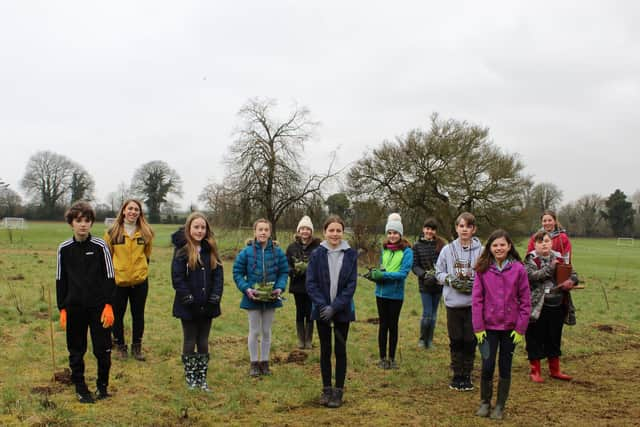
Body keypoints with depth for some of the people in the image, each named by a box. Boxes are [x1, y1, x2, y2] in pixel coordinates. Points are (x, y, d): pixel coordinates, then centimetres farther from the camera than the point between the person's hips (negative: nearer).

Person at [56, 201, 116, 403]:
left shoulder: (100, 246, -5)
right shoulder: (64, 249, 1)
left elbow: (109, 277, -3)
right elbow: (60, 280, 7)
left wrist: (108, 305, -8)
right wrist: (62, 309, 4)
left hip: (98, 307, -2)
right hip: (74, 308, 2)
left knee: (103, 349, 3)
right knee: (76, 351, 8)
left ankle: (102, 385, 21)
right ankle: (80, 388, 21)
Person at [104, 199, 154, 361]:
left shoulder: (146, 232, -1)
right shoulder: (112, 232, -6)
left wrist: (141, 269, 10)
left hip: (140, 281, 1)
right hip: (118, 281, -1)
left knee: (138, 315, 10)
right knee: (117, 315, 9)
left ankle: (137, 347, 24)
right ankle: (120, 346, 25)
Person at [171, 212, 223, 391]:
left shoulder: (210, 250, 5)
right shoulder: (182, 250, -8)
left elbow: (218, 274, 3)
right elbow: (177, 277, -12)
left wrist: (215, 297, -7)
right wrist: (188, 298, -17)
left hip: (207, 306, 4)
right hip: (188, 307, -4)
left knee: (203, 343, 12)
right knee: (190, 342, 9)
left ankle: (202, 378, 22)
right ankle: (190, 378, 21)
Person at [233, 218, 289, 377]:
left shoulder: (277, 252, -6)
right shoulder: (247, 252, -11)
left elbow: (284, 272, 1)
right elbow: (237, 273, -6)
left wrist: (280, 288, -14)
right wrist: (246, 289, -18)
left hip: (271, 298, 2)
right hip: (253, 298, -2)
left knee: (266, 331, 14)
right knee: (254, 331, 9)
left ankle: (264, 362, 28)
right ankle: (254, 363, 23)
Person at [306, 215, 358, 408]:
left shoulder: (351, 254, -4)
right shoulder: (317, 254, -5)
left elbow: (351, 284, -7)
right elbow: (311, 283, -6)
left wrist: (335, 307, -15)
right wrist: (323, 305, -17)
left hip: (342, 310, 0)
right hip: (322, 310, 0)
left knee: (340, 350, 6)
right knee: (325, 350, 9)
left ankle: (339, 391, 16)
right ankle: (326, 389, 21)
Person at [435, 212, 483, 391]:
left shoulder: (481, 251, -6)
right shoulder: (447, 250, 2)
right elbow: (439, 272, 8)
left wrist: (475, 284, -18)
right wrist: (450, 279, -10)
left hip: (474, 303, -2)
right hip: (453, 303, 2)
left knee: (470, 341, 7)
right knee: (456, 341, 11)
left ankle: (467, 375, 22)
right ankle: (457, 375, 24)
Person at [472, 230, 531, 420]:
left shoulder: (518, 269, -5)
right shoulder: (483, 269, -3)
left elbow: (525, 301, -3)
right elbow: (476, 299, -3)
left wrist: (521, 329, -5)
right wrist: (478, 327, -7)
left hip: (510, 327, 0)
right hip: (489, 326, 0)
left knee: (505, 367, 9)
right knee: (487, 366, 1)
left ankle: (500, 405, 23)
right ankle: (485, 402, 21)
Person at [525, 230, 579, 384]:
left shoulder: (559, 258, 10)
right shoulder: (531, 259, -4)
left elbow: (573, 273, 16)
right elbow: (531, 276, -21)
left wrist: (572, 280, -6)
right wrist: (550, 268, -21)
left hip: (557, 306, 5)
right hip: (537, 307, -5)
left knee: (554, 339, 15)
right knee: (535, 339, 3)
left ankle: (555, 370, 29)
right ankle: (535, 371, 16)